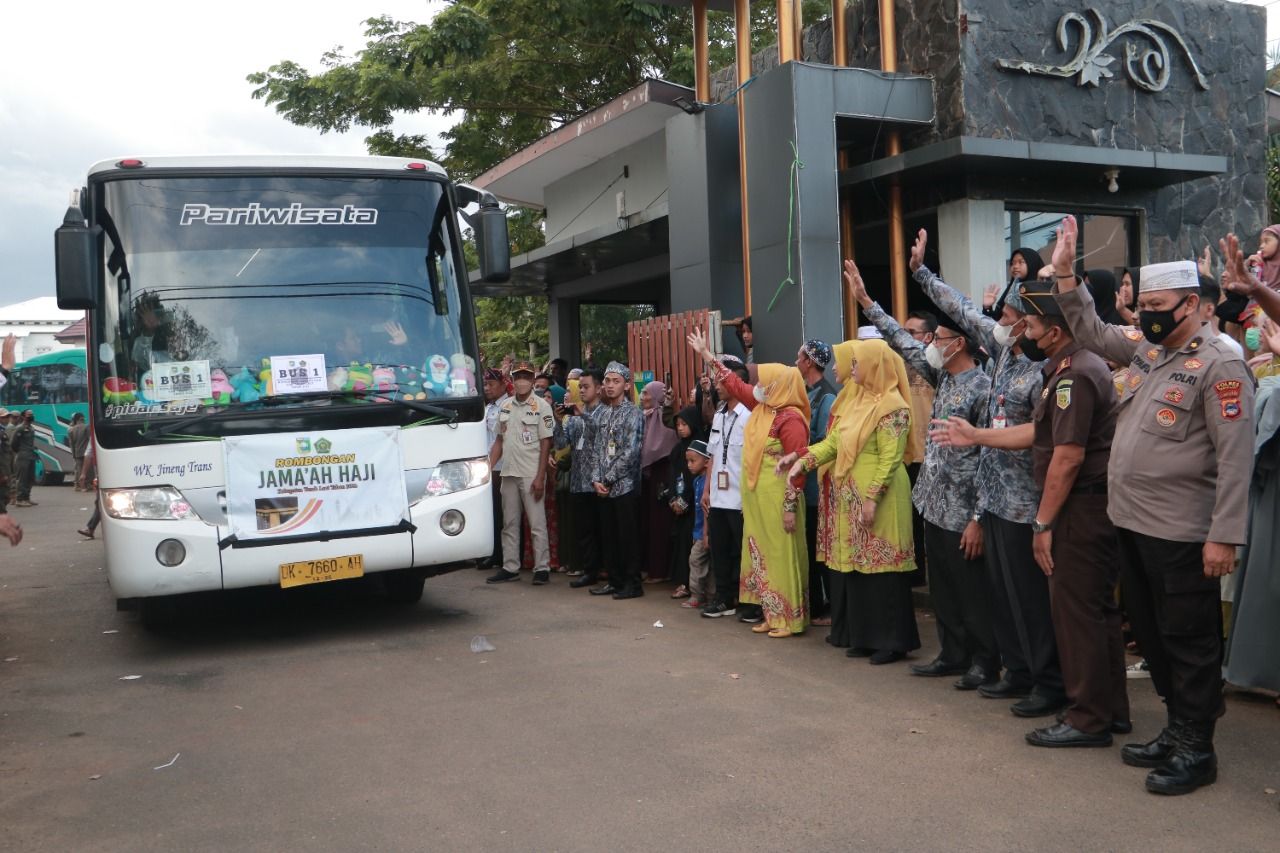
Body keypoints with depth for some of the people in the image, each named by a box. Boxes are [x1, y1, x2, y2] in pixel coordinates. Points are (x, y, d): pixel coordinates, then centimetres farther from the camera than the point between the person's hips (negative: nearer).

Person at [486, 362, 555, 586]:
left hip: (531, 475, -6)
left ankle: (542, 568, 5)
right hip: (508, 473, 6)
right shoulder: (505, 407, 11)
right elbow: (499, 441, 16)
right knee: (509, 524, 10)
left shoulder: (541, 406, -5)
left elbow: (545, 444, -8)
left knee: (537, 523, -2)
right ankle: (510, 568, 18)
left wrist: (540, 477, -14)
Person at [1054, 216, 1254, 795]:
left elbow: (1234, 458, -16)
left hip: (1180, 533, -8)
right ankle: (1178, 729, 31)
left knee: (1188, 639, 4)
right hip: (1131, 523, 8)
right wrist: (1064, 273, 13)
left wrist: (1224, 536, -20)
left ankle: (1196, 748, 17)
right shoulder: (1146, 350, 10)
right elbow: (1091, 333, 24)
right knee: (1150, 633, 17)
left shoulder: (1219, 366, -12)